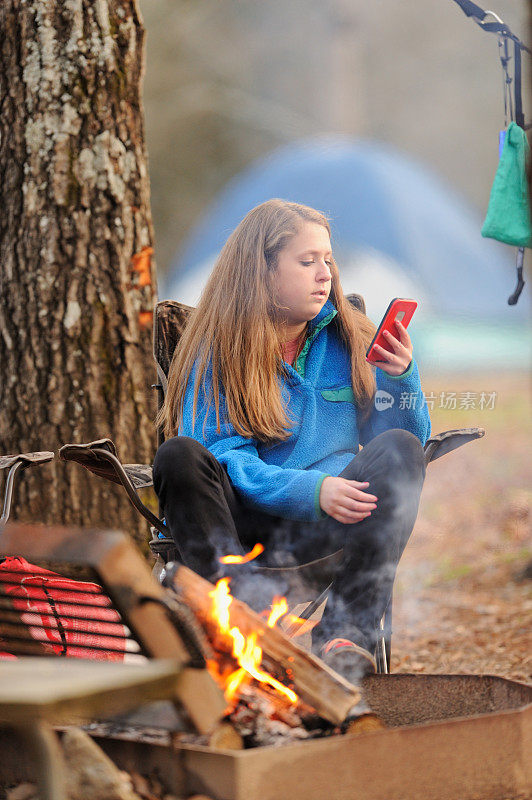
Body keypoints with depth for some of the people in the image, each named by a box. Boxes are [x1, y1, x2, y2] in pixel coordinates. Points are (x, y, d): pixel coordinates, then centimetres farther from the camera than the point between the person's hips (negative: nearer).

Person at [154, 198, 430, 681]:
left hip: (331, 523, 2)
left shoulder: (349, 340, 13)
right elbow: (223, 458, -9)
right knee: (179, 456, -29)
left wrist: (401, 377, -8)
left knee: (400, 448, -24)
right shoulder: (220, 351, 3)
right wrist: (310, 489, -25)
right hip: (246, 522, -2)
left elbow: (414, 438, 12)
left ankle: (345, 632, -35)